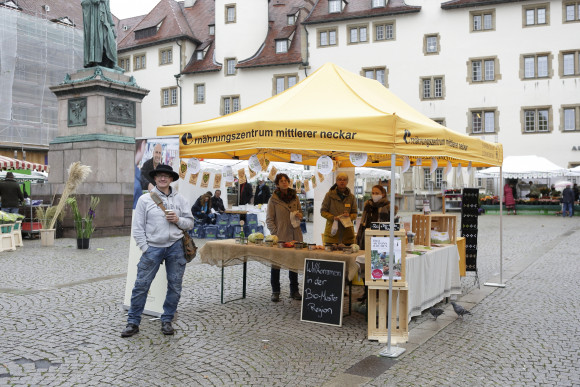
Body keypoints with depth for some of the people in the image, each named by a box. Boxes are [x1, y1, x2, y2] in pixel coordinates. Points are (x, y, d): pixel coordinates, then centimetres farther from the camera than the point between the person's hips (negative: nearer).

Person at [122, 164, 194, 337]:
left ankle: (167, 321, 21)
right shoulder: (145, 199, 2)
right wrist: (145, 249, -5)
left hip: (175, 247, 2)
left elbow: (190, 223, 10)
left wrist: (178, 220, -10)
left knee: (175, 286, 6)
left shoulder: (180, 199, 7)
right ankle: (133, 322, 11)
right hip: (152, 247, -2)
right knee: (141, 285, -2)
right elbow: (138, 227, 1)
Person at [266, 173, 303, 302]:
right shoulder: (273, 199, -4)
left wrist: (299, 215, -3)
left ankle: (294, 291, 22)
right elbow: (269, 220, -4)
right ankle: (275, 292, 15)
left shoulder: (295, 197, 8)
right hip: (280, 236, -4)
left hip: (294, 235, 4)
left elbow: (300, 211, 21)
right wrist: (275, 233, -14)